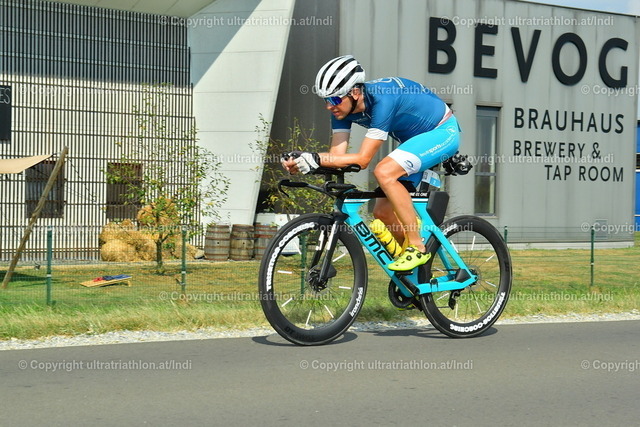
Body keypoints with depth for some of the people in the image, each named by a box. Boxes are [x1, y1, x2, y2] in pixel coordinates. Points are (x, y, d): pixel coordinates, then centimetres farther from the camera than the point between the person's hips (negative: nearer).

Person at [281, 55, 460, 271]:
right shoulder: (343, 107, -10)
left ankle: (417, 248, -21)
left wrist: (316, 159, -43)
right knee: (382, 212, 0)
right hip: (415, 139, 9)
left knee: (384, 172, -30)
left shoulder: (382, 99, -34)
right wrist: (299, 159, -32)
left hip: (443, 132, -9)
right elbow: (338, 154, -15)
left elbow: (362, 159, -35)